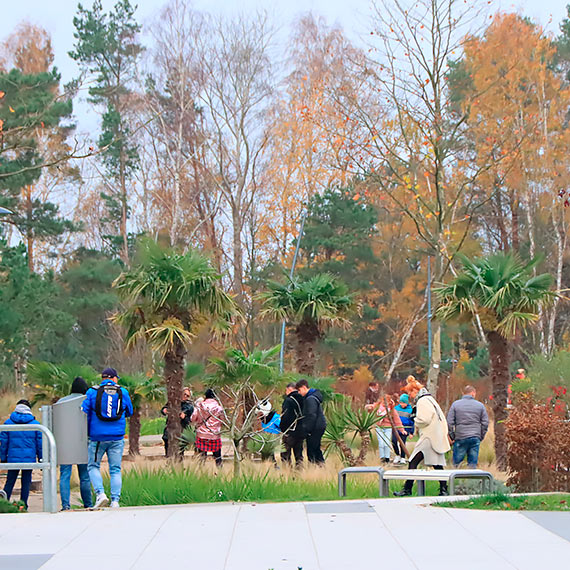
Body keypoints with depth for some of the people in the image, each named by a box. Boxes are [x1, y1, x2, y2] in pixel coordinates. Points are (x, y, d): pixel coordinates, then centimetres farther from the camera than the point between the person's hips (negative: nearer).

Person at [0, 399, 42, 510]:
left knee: (10, 482, 9)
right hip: (29, 459, -1)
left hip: (13, 458, 1)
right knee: (26, 483, 7)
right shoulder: (35, 423, 1)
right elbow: (39, 443, 2)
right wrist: (41, 459, 10)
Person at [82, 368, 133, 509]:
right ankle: (115, 501, 0)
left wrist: (86, 433, 10)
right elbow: (129, 412, 16)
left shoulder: (92, 392, -1)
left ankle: (100, 494, -8)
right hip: (117, 437, 1)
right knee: (115, 469, 7)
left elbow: (84, 412, -2)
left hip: (97, 437, -1)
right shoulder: (123, 393, 4)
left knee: (93, 466, 11)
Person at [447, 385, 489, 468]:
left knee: (456, 463, 3)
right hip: (475, 438, 1)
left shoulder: (455, 404, 2)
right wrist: (481, 437, 14)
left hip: (460, 438, -1)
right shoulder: (480, 405, 6)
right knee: (473, 464, 5)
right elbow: (485, 423, 6)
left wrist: (452, 437, 7)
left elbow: (449, 422, -1)